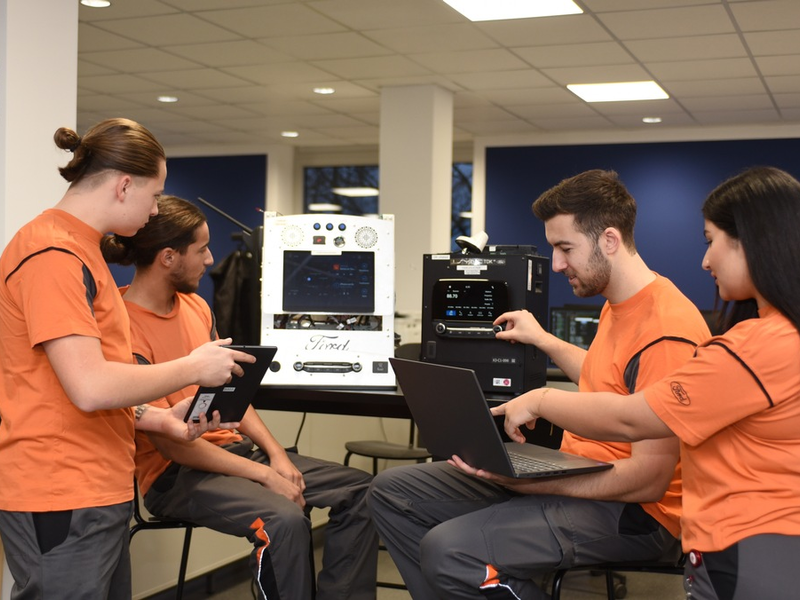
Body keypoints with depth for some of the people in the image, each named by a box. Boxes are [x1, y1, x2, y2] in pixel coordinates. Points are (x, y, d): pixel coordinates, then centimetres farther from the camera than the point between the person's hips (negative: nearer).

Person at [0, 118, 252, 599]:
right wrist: (194, 368, -11)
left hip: (101, 494, 10)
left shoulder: (80, 249, 15)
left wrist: (160, 419, 10)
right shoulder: (54, 255, -16)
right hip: (62, 503, -10)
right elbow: (90, 388, -24)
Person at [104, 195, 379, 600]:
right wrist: (263, 475, -19)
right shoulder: (126, 330, -18)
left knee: (359, 491, -2)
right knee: (284, 519, -34)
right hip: (175, 474, -8)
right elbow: (170, 443, -19)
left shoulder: (195, 305, 8)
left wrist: (275, 454, -1)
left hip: (233, 448, 9)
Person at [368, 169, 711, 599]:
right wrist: (544, 340, 32)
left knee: (448, 550, -30)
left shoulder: (666, 330, -23)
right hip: (578, 473, 10)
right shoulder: (617, 305, 9)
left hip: (630, 510, -10)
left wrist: (519, 479, -28)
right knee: (392, 491, 3)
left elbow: (649, 480, -25)